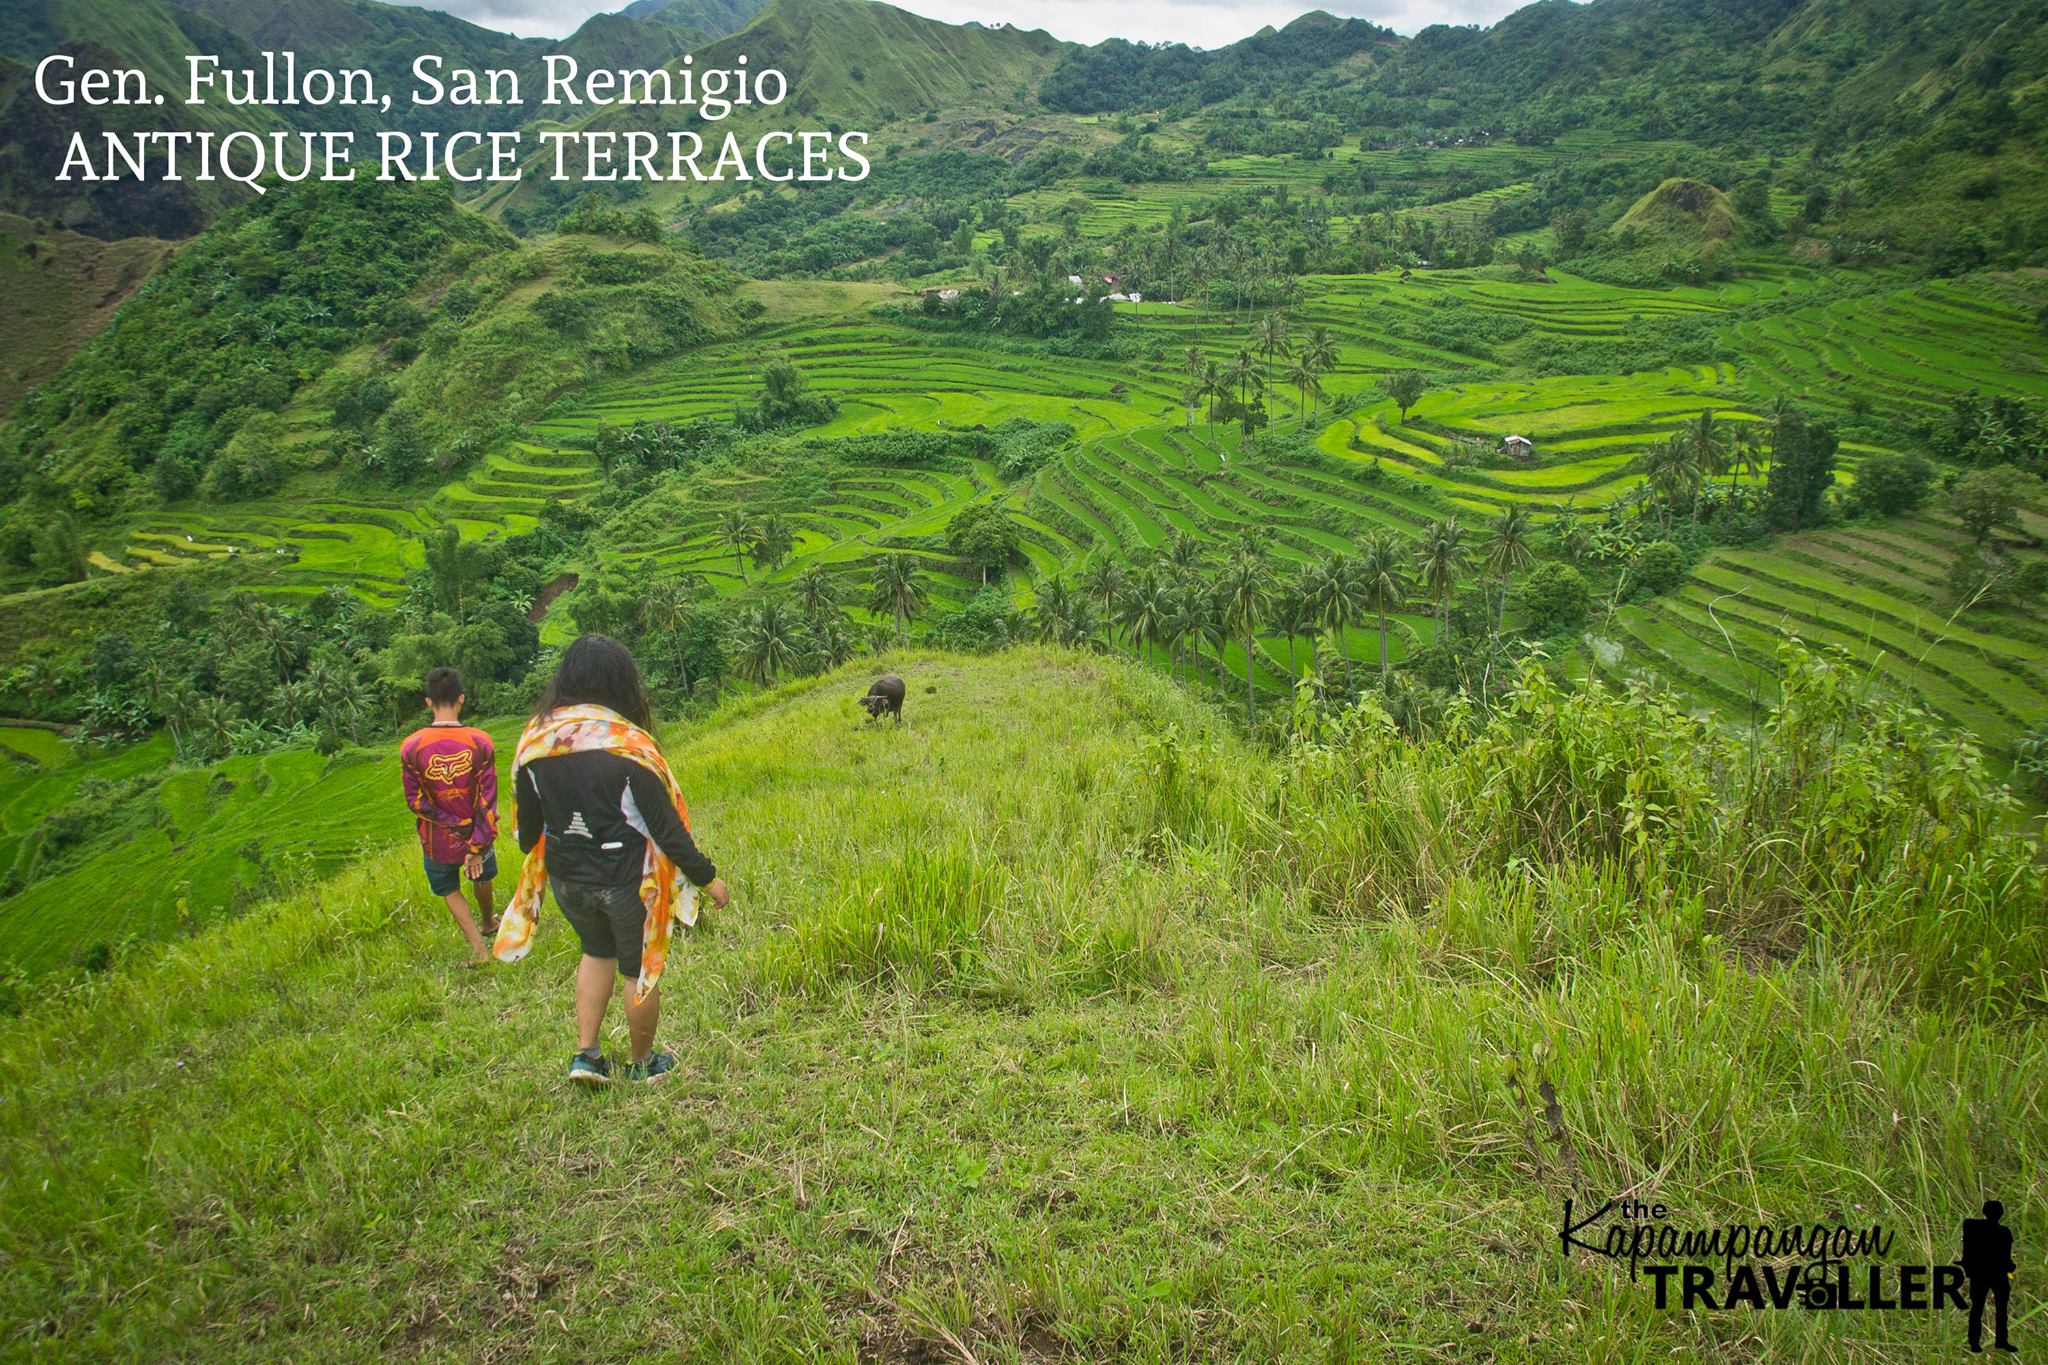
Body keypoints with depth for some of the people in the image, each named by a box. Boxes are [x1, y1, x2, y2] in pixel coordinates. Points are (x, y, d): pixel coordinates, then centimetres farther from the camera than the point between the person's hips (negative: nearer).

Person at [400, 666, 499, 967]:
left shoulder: (411, 747, -15)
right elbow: (488, 799, -15)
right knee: (482, 878, 28)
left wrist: (451, 824, -8)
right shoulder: (480, 742, -16)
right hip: (475, 835, 1)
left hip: (437, 840, -1)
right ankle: (488, 923, 53)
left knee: (450, 891, 20)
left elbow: (415, 801, -13)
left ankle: (478, 946, 10)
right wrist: (477, 846, -11)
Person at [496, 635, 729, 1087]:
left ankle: (586, 1054, 25)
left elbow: (527, 822, 3)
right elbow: (666, 826, -17)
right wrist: (707, 877, -6)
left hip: (567, 879, 5)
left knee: (597, 951, 30)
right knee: (640, 969, 16)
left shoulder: (534, 740, -8)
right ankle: (642, 1064, 34)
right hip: (627, 881, -5)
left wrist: (534, 859, 24)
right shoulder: (628, 744, -22)